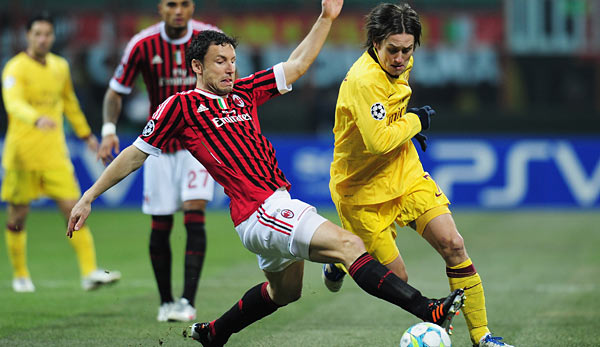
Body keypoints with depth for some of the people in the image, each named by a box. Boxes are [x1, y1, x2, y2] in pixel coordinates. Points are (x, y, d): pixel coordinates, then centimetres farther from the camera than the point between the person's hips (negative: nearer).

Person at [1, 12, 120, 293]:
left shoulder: (60, 67, 9)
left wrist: (85, 134, 32)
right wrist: (37, 119, -47)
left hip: (54, 153, 4)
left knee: (73, 209, -8)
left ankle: (90, 272, -12)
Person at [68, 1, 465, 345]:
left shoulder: (244, 92, 13)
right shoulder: (182, 106, -4)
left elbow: (297, 65, 19)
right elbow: (137, 153, 3)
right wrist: (89, 197, 5)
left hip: (280, 203, 9)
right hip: (259, 213, -9)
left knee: (284, 291, 28)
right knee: (349, 245, -21)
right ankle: (428, 310, -29)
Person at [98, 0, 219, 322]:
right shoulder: (142, 44, -11)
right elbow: (115, 91, -1)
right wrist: (109, 129, -17)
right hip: (160, 144, 1)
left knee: (194, 218, -16)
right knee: (160, 227, 1)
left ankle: (188, 301, -17)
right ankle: (166, 302, 17)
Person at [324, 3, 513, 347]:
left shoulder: (401, 64, 0)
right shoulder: (365, 80, -28)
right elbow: (378, 142, -36)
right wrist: (414, 121, -20)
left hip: (405, 174, 7)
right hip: (363, 189, -7)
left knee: (452, 244, -9)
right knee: (396, 280, -1)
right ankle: (340, 260, 33)